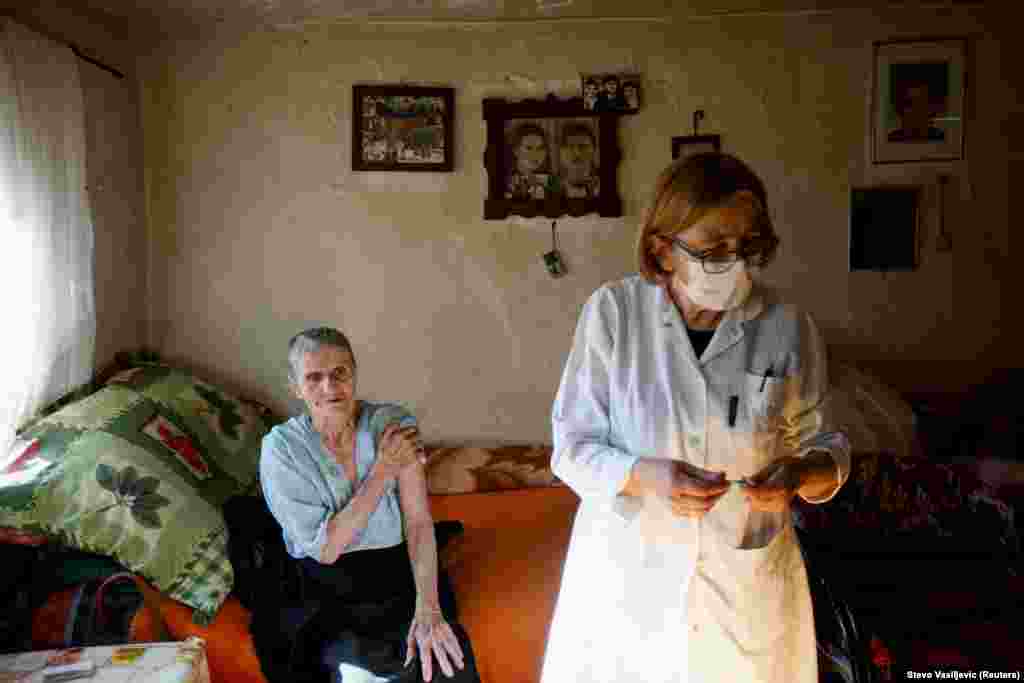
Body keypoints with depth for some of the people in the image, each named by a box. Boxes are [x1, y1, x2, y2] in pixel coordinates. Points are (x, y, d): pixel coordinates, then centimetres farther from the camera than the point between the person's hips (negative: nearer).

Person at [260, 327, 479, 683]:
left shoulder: (394, 423, -9)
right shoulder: (281, 447, -12)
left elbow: (419, 522, -13)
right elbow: (324, 548, -15)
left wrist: (427, 608, -28)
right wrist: (383, 470, -20)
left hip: (401, 572, 1)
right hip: (328, 587, -1)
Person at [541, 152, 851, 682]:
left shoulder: (788, 328, -9)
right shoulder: (613, 311, -14)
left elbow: (825, 444, 2)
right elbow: (572, 448, -10)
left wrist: (803, 472, -20)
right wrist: (643, 476, -28)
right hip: (625, 576, -1)